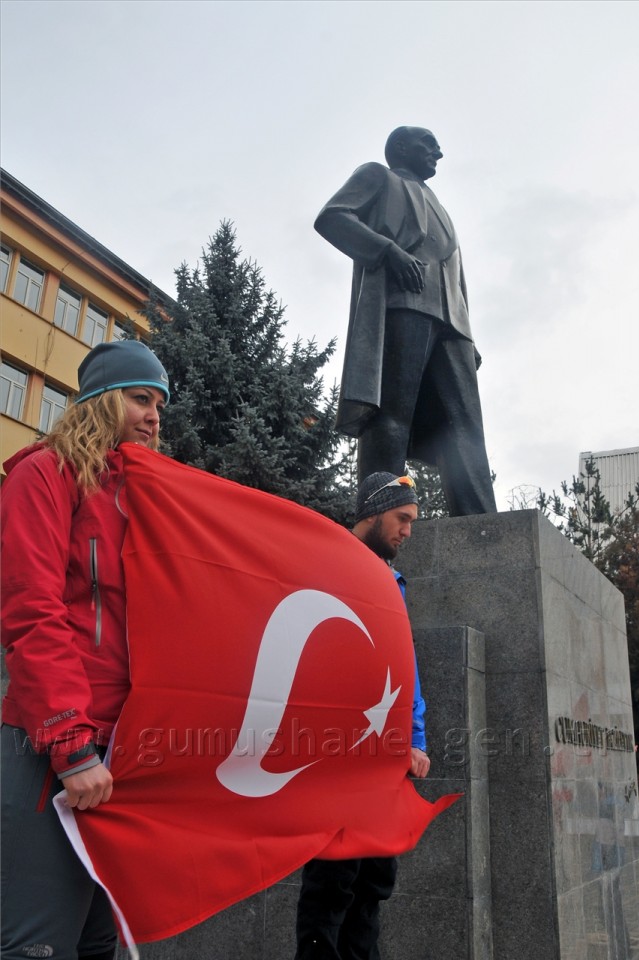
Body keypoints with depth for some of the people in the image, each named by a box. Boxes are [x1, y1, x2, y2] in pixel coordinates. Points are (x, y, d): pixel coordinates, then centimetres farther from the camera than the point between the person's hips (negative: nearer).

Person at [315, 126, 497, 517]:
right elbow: (331, 218, 4)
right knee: (390, 415, -20)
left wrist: (470, 337, 16)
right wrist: (389, 249, -12)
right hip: (399, 304, -6)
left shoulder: (436, 208, 41)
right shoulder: (378, 176, 22)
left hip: (450, 320, 6)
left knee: (465, 431, -9)